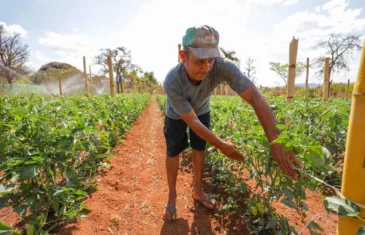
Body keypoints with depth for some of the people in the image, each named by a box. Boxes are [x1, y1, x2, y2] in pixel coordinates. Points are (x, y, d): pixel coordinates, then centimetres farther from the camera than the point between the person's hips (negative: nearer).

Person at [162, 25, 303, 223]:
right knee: (173, 153, 4)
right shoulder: (172, 82, -41)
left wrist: (276, 141, -51)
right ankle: (172, 196, 25)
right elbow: (192, 121, -34)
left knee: (199, 149, 10)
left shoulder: (222, 67, -38)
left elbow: (256, 97, -41)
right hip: (176, 115, -2)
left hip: (201, 111, 2)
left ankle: (197, 191, 32)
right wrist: (221, 146, -28)